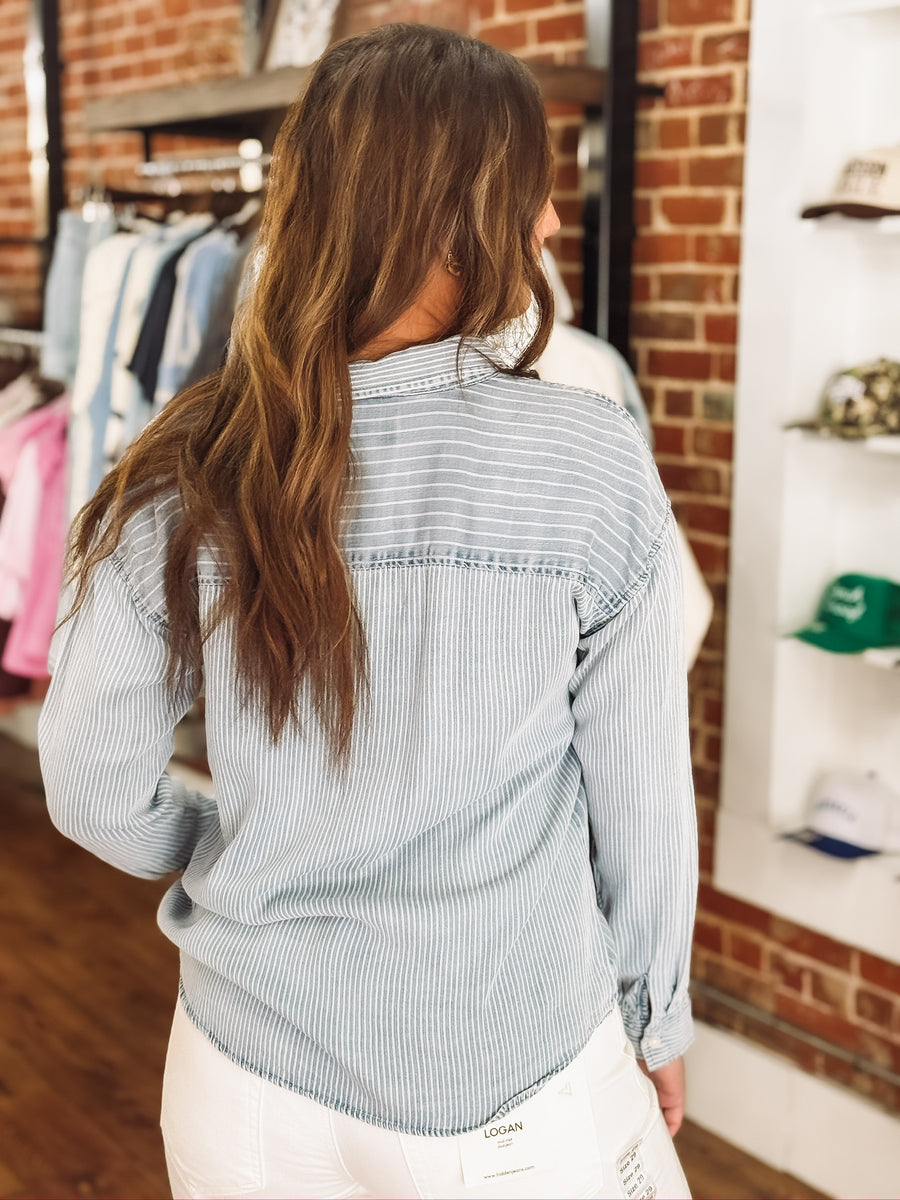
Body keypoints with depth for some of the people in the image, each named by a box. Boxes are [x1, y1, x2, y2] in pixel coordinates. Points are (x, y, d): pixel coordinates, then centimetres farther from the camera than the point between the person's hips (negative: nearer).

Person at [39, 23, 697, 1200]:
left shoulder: (188, 474, -14)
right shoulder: (595, 466, -19)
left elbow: (95, 794, -6)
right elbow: (643, 805, -10)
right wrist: (658, 1020, 7)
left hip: (253, 1087, 2)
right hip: (517, 1098, -1)